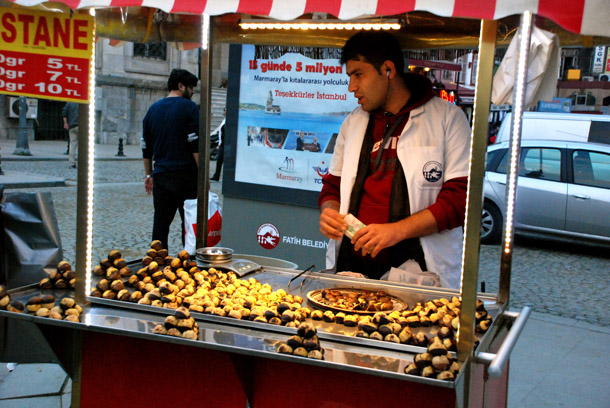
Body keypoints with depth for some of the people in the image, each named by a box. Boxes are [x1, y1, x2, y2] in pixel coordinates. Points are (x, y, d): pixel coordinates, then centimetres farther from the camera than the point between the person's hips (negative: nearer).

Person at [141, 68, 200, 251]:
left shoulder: (153, 109, 14)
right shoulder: (189, 107, -5)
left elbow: (146, 147, 16)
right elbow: (196, 146, -12)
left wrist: (149, 175, 23)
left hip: (160, 176, 5)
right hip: (185, 176, -5)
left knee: (160, 223, 9)